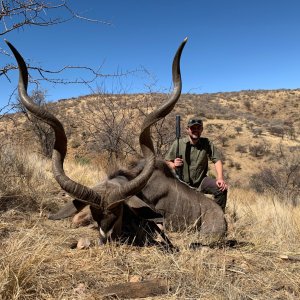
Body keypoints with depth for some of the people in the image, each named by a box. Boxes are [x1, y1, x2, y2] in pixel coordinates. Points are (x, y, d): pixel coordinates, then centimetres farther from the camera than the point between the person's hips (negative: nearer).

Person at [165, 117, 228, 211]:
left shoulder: (207, 143, -3)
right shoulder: (178, 144, -7)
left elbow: (217, 160, -7)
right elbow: (167, 161, -2)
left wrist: (220, 178, -22)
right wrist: (174, 165, -26)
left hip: (201, 181, 1)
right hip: (183, 184, -1)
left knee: (221, 188, -20)